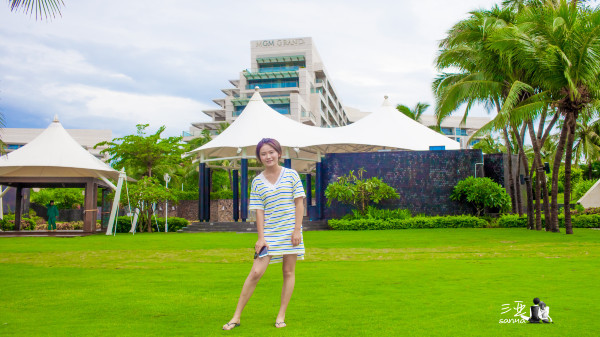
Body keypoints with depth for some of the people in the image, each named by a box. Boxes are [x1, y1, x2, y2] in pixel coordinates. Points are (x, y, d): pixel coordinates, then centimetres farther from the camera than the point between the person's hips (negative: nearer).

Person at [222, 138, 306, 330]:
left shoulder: (292, 175, 1)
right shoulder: (257, 182, 3)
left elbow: (299, 203, 0)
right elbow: (259, 211, 1)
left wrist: (297, 230, -6)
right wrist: (261, 237, -5)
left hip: (290, 232, 0)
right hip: (269, 233, 0)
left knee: (288, 272, 5)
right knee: (256, 272, -6)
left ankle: (281, 315, 17)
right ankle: (236, 316, 2)